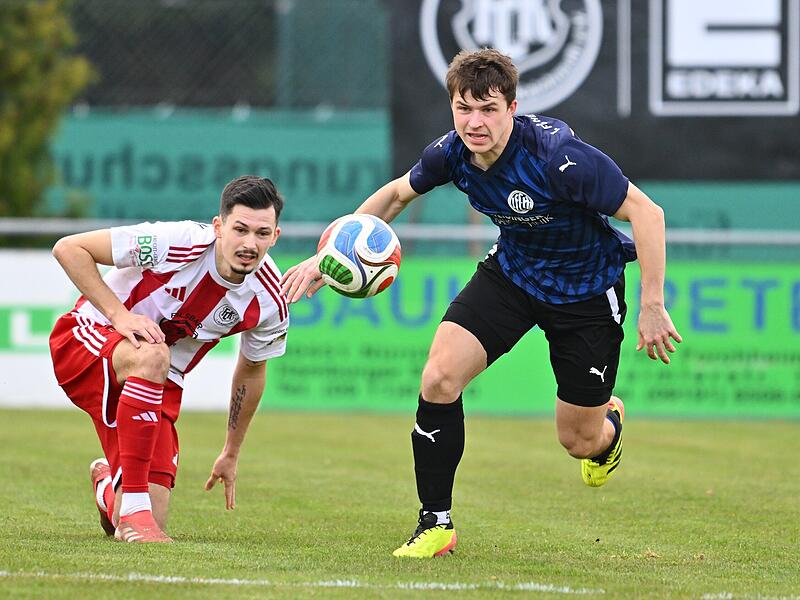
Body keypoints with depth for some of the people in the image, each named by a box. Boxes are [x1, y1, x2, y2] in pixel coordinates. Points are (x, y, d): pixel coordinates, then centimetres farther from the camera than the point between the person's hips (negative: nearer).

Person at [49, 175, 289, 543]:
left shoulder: (270, 303, -11)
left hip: (159, 385, 4)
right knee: (152, 356, -41)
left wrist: (231, 455, 17)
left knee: (150, 523, -8)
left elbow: (251, 370, 10)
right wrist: (118, 314, -28)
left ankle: (106, 484, 32)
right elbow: (68, 249, -19)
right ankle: (134, 508, -33)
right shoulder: (179, 243, -26)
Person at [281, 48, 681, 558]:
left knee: (579, 441, 3)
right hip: (512, 271, 4)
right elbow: (397, 194, 6)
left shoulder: (557, 156, -35)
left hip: (587, 292, -4)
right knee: (439, 379, -17)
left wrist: (652, 307, -28)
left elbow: (646, 213, -29)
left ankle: (610, 420, 45)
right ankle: (436, 525, -1)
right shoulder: (453, 152, -16)